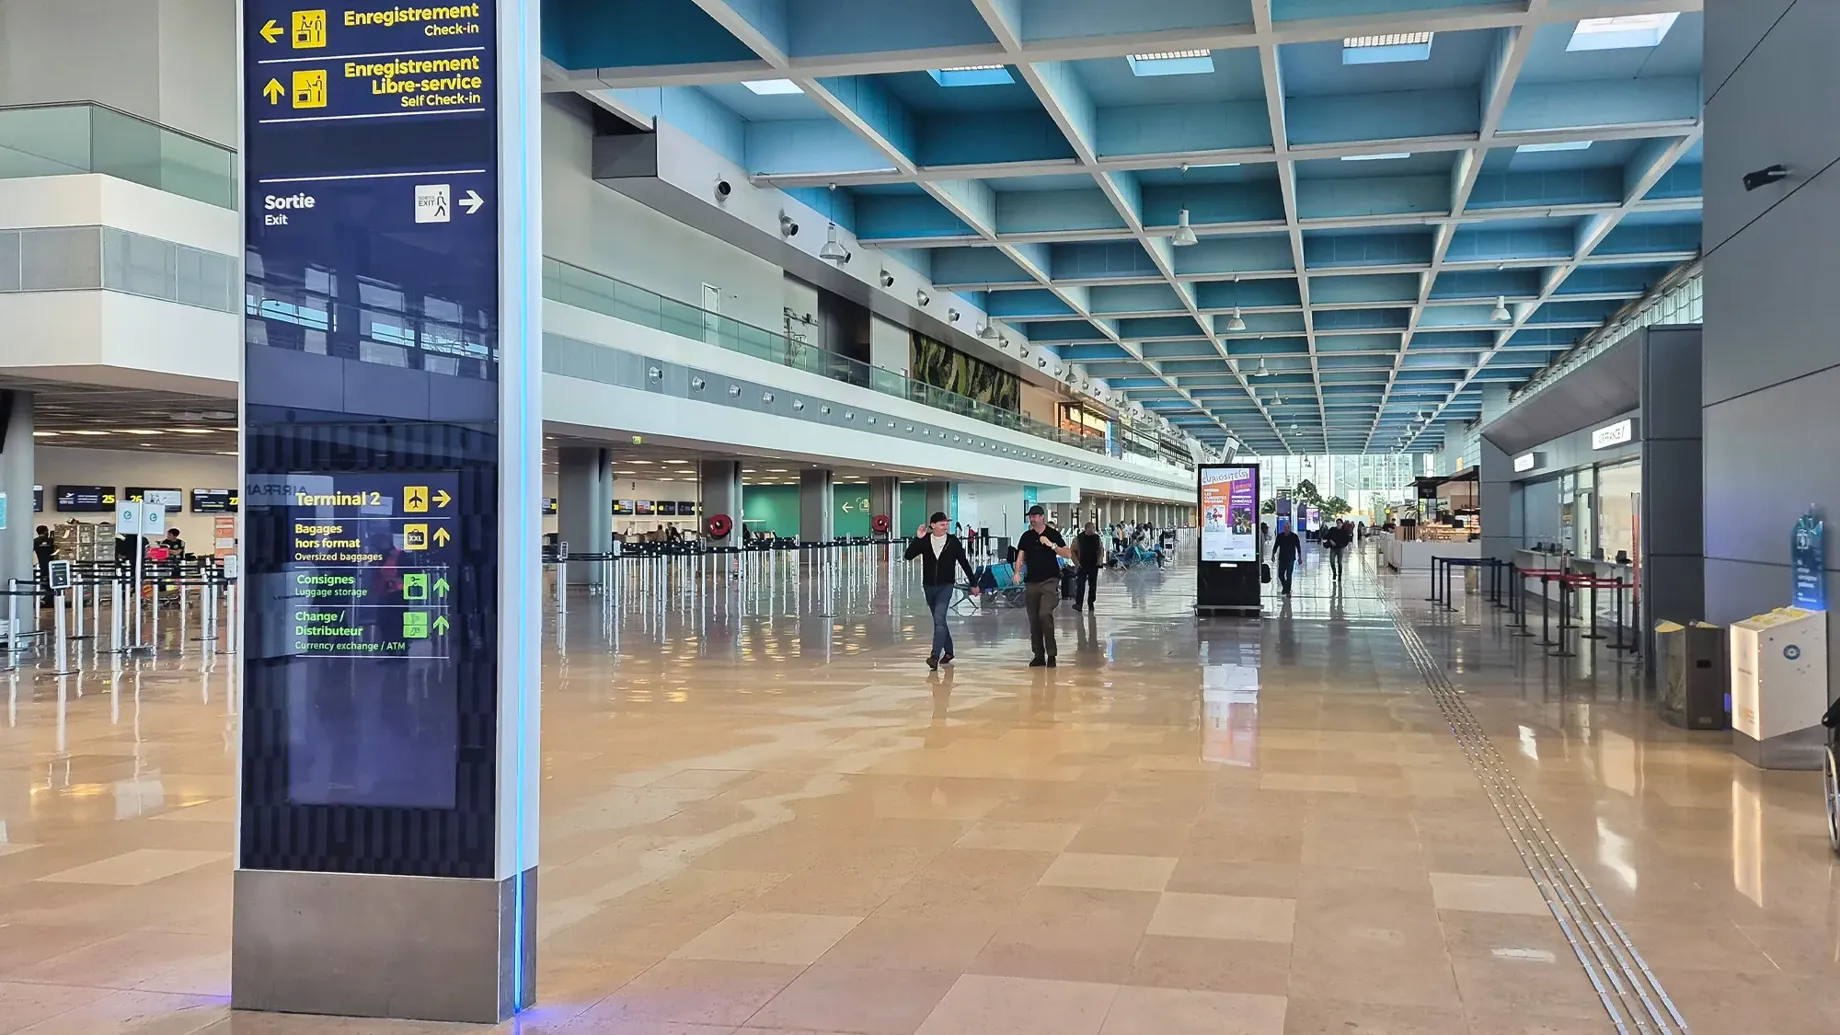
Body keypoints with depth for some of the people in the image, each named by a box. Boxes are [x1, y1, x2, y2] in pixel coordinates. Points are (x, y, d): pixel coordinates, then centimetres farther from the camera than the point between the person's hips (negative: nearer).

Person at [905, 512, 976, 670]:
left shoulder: (953, 541, -4)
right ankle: (948, 652, 31)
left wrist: (973, 583, 10)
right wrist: (917, 538, -21)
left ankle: (935, 656, -24)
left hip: (946, 586, -3)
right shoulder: (924, 541, -1)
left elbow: (964, 562, 4)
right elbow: (909, 555, -10)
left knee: (939, 619, -18)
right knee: (939, 621, 15)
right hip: (929, 586, 4)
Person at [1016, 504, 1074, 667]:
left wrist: (1052, 545, -17)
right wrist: (1017, 573, -12)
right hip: (1031, 582, 4)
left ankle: (1051, 654, -10)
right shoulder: (1026, 537, 9)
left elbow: (1068, 554, -4)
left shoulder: (1053, 534, 0)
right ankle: (1038, 655, 12)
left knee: (1045, 614, -19)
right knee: (1033, 620, 4)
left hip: (1049, 581, -4)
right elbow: (1020, 557, 6)